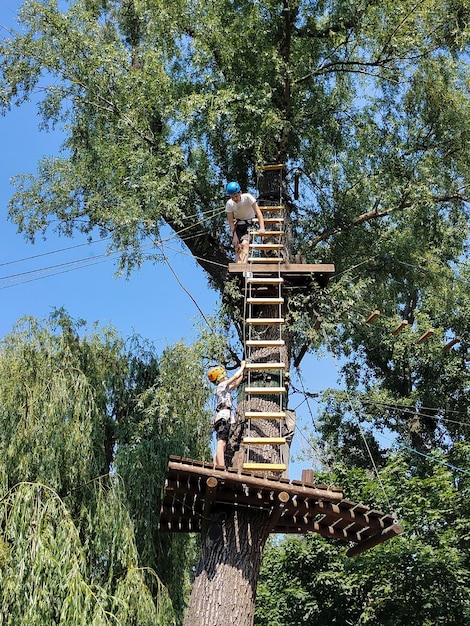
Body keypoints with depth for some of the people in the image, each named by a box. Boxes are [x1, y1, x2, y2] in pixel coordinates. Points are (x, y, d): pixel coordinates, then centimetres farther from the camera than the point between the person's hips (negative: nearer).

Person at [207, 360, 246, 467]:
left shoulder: (224, 388, 28)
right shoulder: (222, 385, 3)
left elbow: (236, 384, 36)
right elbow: (235, 376, 4)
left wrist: (243, 372, 37)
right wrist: (242, 366, 19)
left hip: (221, 417, 10)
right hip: (224, 415, -10)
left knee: (221, 444, 3)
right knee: (221, 443, -20)